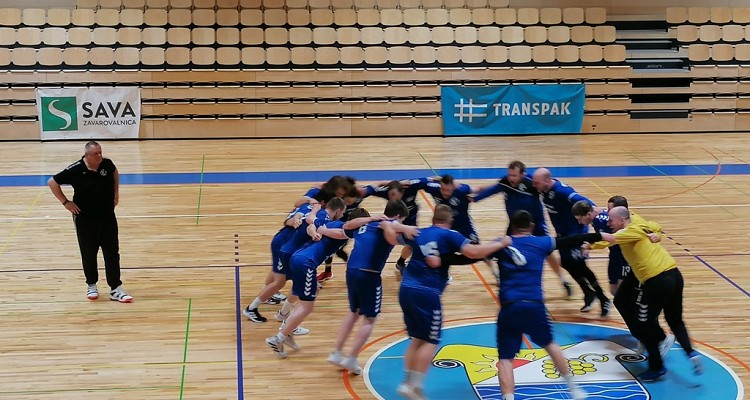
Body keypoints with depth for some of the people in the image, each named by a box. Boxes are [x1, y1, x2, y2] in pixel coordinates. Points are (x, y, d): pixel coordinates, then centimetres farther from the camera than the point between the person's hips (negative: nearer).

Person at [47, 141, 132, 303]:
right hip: (85, 219, -3)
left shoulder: (107, 164, -8)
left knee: (112, 253, 3)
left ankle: (115, 289, 9)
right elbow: (52, 183, -8)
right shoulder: (75, 170, -17)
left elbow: (115, 173, 18)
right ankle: (91, 286, 29)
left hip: (108, 217, 3)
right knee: (89, 254, 10)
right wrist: (66, 202, -10)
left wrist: (116, 193, 10)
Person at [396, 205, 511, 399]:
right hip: (427, 293, -7)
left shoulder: (418, 233, 14)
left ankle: (408, 382, 20)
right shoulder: (449, 235, -2)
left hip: (406, 289, 7)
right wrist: (500, 244, -2)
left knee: (417, 339, 19)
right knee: (430, 341, 4)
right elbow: (474, 252, -12)